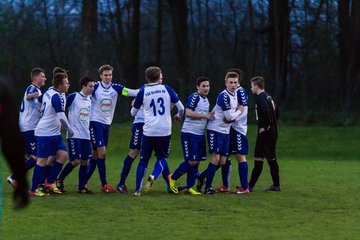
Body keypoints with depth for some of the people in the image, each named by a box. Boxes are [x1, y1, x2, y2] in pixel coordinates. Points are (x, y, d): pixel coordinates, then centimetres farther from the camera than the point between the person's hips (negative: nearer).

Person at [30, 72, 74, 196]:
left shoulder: (48, 92, 9)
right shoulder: (57, 97, -20)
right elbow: (61, 117, -25)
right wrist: (69, 129, -12)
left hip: (54, 133, 9)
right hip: (46, 133, -9)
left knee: (63, 155, 3)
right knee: (42, 160, -4)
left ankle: (49, 182, 9)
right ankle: (34, 189, 1)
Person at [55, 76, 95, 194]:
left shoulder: (89, 100, 12)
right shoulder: (73, 97, -8)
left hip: (86, 135, 6)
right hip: (74, 135, -6)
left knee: (84, 161, 2)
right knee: (76, 161, -10)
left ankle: (82, 187, 6)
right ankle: (59, 180, 7)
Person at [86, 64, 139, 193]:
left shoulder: (115, 88, 1)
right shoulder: (95, 87, -8)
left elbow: (131, 92, -9)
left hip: (106, 124, 5)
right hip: (95, 122, -5)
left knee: (96, 155, 9)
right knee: (102, 152, -12)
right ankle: (104, 185, -9)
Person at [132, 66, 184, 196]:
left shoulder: (143, 92, 1)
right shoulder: (167, 89, 2)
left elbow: (133, 112, 12)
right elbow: (181, 107, 4)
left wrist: (134, 105, 35)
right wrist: (178, 116, 27)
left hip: (149, 131, 0)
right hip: (165, 131, 0)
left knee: (143, 160, 12)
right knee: (162, 158, 17)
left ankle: (138, 189, 5)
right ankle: (153, 176, -12)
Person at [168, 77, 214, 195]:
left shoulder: (206, 100, 17)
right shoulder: (194, 97, -12)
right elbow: (188, 113, -22)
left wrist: (210, 117, 9)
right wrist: (205, 116, -18)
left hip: (200, 134, 8)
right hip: (189, 133, -8)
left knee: (196, 162, 6)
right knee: (191, 161, -10)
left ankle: (189, 187, 12)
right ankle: (173, 178, 9)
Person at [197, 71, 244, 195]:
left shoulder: (235, 94, 8)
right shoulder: (224, 96, -20)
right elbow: (230, 117, -20)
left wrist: (232, 117, -3)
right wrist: (239, 111, -2)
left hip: (225, 131, 9)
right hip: (215, 130, -8)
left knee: (222, 161, 8)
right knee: (216, 157, -11)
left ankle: (201, 176, 26)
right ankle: (208, 187, -5)